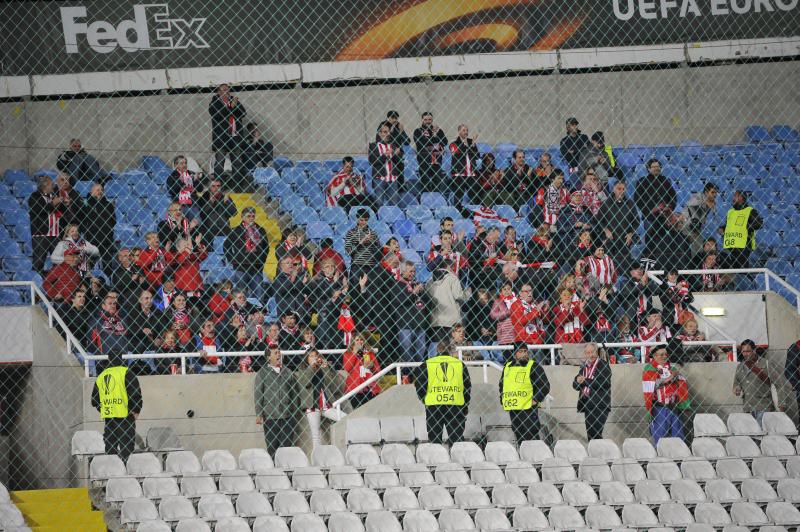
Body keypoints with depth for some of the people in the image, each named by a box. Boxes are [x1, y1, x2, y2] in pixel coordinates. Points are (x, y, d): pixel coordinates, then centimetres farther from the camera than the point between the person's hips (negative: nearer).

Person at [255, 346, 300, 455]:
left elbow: (296, 392, 14)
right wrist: (259, 415, -6)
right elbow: (257, 395, 0)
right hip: (270, 417, -2)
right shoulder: (262, 373, 2)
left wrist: (295, 410, 8)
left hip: (287, 415, 2)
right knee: (272, 447, 0)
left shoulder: (287, 372, 11)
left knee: (287, 446, 1)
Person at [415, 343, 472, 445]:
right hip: (456, 407, 1)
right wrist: (465, 407, 19)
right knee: (457, 440, 4)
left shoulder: (427, 364, 5)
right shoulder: (460, 364, 9)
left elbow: (419, 386, 0)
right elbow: (468, 387, 9)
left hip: (433, 406, -1)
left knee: (435, 441, 6)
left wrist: (425, 401, 17)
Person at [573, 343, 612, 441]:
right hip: (587, 403, 7)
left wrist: (585, 381, -13)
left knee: (596, 434, -14)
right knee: (590, 435, 8)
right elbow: (575, 385, 16)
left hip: (600, 404, -7)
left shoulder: (603, 365, -5)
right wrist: (578, 381, -8)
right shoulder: (584, 366, 16)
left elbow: (605, 383, -17)